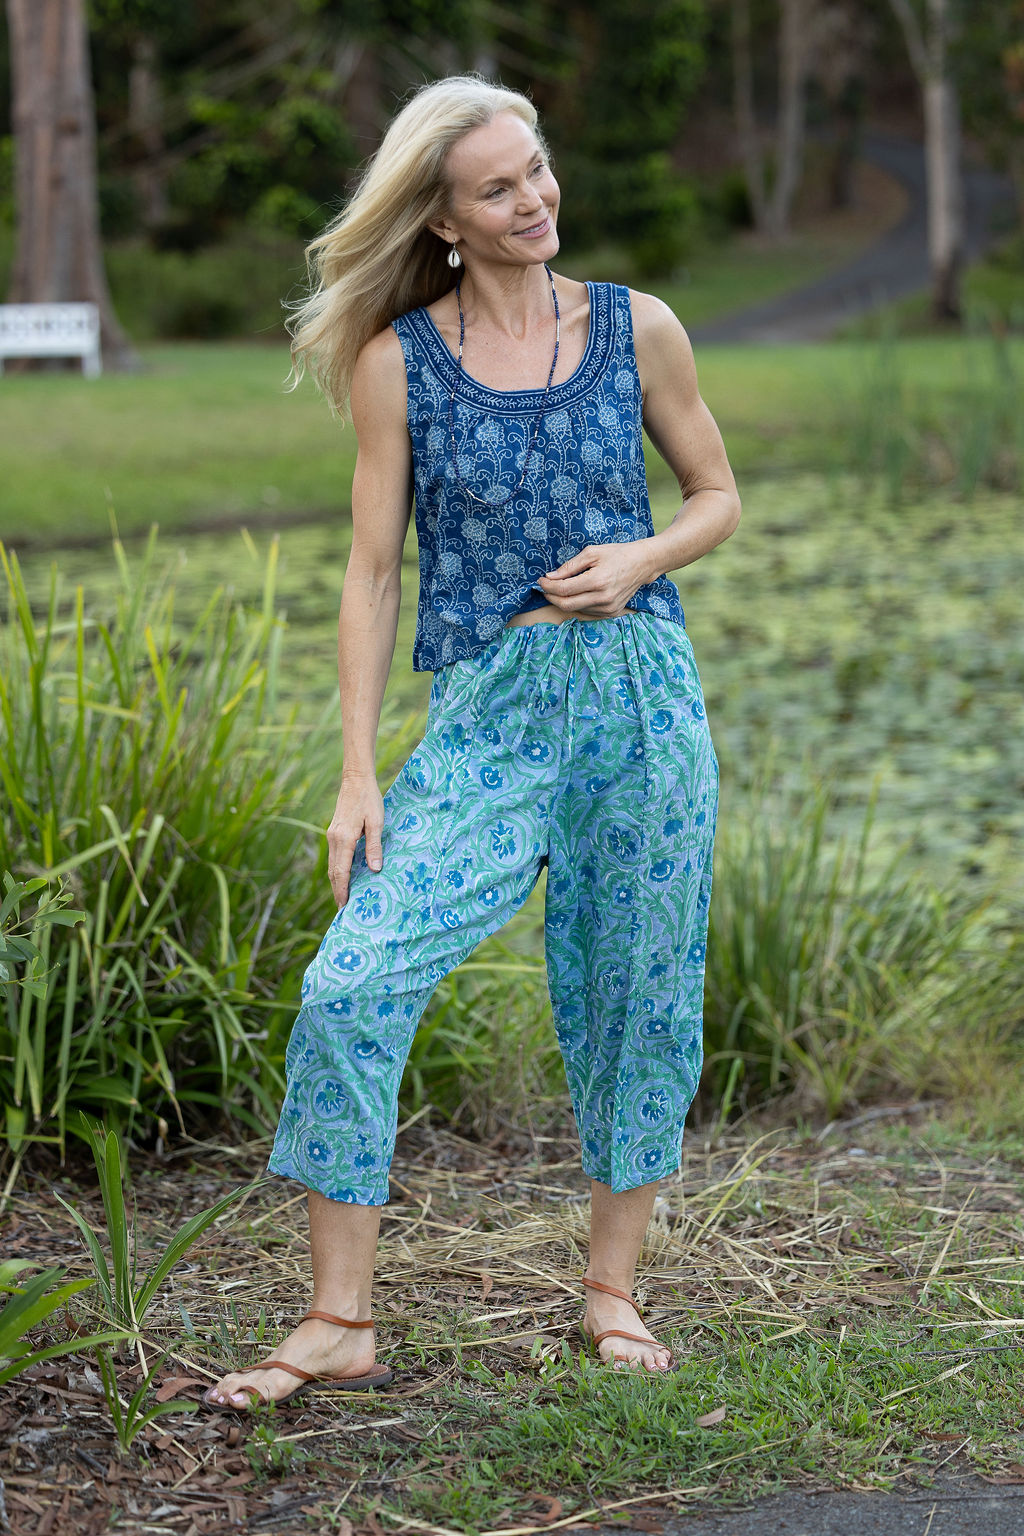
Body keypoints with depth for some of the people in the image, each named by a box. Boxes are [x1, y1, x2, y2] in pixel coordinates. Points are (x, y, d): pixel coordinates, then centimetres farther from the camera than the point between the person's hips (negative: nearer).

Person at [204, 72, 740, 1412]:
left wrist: (639, 559, -8)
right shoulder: (397, 361, 0)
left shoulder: (637, 331, 4)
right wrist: (358, 772, -4)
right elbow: (373, 574, 1)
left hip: (643, 697, 2)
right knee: (351, 987, -14)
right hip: (485, 719, -1)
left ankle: (613, 1287, 27)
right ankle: (341, 1324, -4)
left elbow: (718, 500, 14)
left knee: (639, 1000, 7)